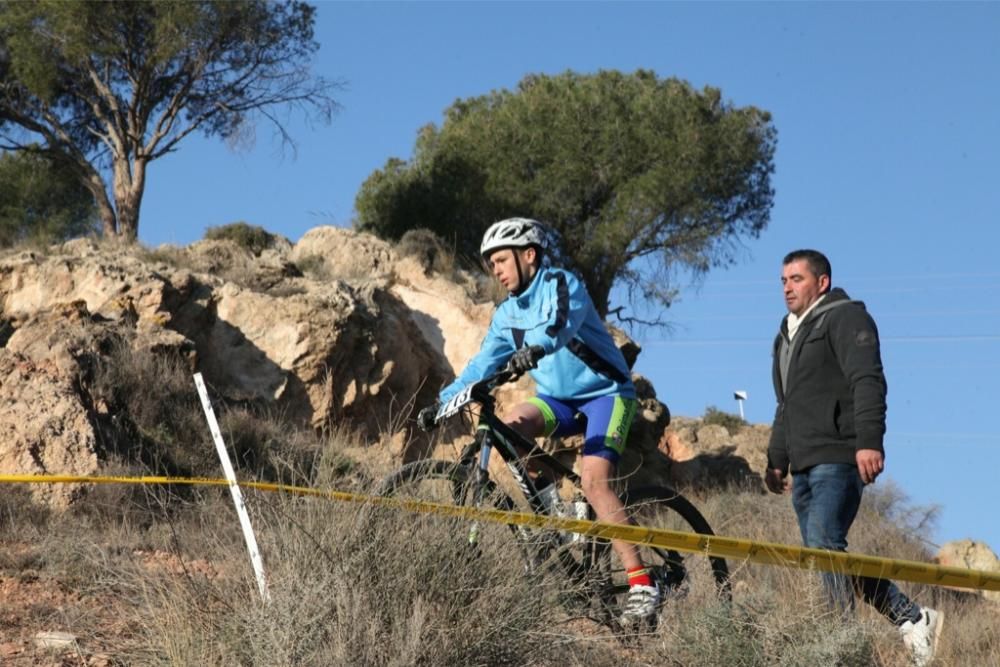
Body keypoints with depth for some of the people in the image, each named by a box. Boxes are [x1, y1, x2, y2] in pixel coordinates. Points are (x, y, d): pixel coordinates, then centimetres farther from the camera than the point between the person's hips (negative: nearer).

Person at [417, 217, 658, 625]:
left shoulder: (561, 285, -14)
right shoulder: (508, 314, 7)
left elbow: (561, 324, -35)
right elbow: (483, 364, 6)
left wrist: (532, 350, -56)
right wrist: (441, 403, -6)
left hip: (605, 393, -6)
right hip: (559, 398, 6)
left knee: (593, 480, -25)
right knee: (508, 427, -24)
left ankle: (642, 584, -24)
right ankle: (548, 500, -4)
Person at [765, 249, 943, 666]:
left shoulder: (845, 318, -2)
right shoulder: (788, 334, 26)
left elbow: (868, 381, -15)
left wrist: (869, 441, -27)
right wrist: (776, 460, 27)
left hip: (839, 459, -9)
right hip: (804, 466, 9)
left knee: (824, 543, -21)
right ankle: (912, 618, 11)